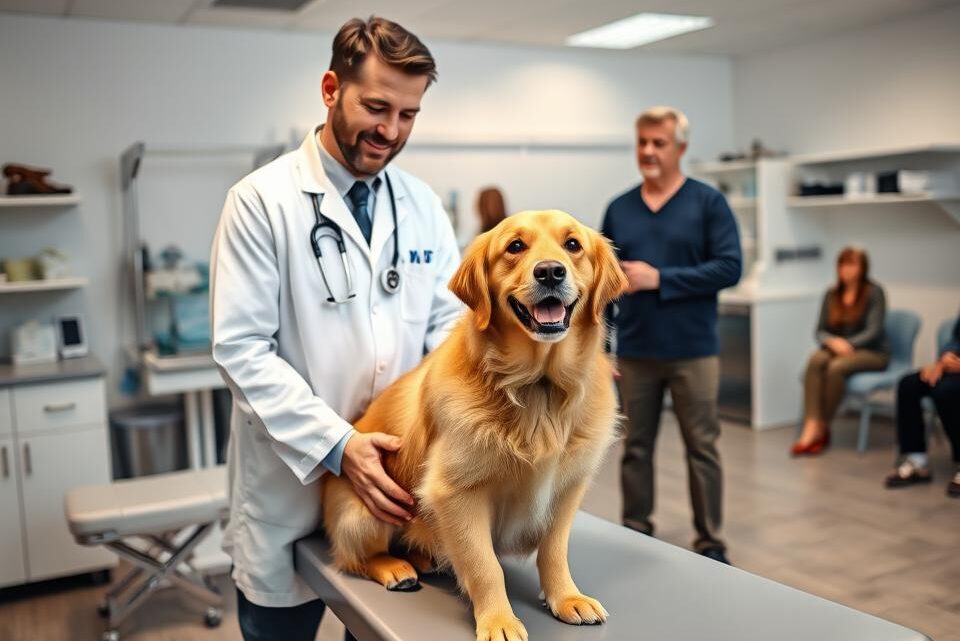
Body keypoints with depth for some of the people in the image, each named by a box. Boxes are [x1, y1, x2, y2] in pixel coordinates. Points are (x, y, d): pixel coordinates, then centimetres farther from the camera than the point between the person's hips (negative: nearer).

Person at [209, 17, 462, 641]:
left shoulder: (423, 203, 5)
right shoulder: (262, 199, -9)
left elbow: (447, 321, 6)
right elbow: (242, 348, -14)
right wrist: (335, 444, -21)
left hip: (398, 476, 4)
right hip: (293, 484, -3)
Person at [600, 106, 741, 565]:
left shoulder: (708, 202, -3)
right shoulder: (619, 208, 7)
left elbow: (729, 268, -12)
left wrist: (659, 278, -18)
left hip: (693, 352, -3)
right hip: (634, 352, 3)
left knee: (702, 448, 7)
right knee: (635, 449, 11)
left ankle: (710, 544, 20)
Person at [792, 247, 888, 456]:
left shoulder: (874, 292, -4)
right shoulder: (831, 294, 8)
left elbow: (873, 331, -13)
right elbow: (820, 331, 5)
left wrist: (849, 344, -27)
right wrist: (832, 341, -18)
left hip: (872, 352, -4)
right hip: (837, 349, 4)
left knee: (836, 367, -35)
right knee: (815, 360, -31)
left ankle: (822, 429, -21)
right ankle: (810, 427, -41)